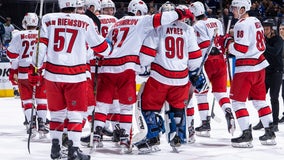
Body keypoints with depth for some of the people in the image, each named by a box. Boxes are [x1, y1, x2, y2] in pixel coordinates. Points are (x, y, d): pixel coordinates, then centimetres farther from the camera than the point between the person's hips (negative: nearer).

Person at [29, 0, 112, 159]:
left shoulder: (48, 19, 2)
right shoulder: (85, 21, -2)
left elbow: (41, 45, -2)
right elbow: (99, 46, 6)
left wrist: (36, 68, 4)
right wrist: (109, 50, 28)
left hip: (52, 73, 3)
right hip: (76, 75, -2)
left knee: (57, 111, 16)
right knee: (75, 112, 4)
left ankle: (55, 147, 18)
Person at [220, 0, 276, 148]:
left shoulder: (242, 25, -15)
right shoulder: (256, 22, 13)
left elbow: (241, 49, -22)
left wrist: (227, 43, -6)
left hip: (246, 68, -9)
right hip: (259, 65, 9)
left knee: (238, 101, -2)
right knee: (259, 100, 15)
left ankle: (246, 135, -6)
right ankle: (270, 133, 16)